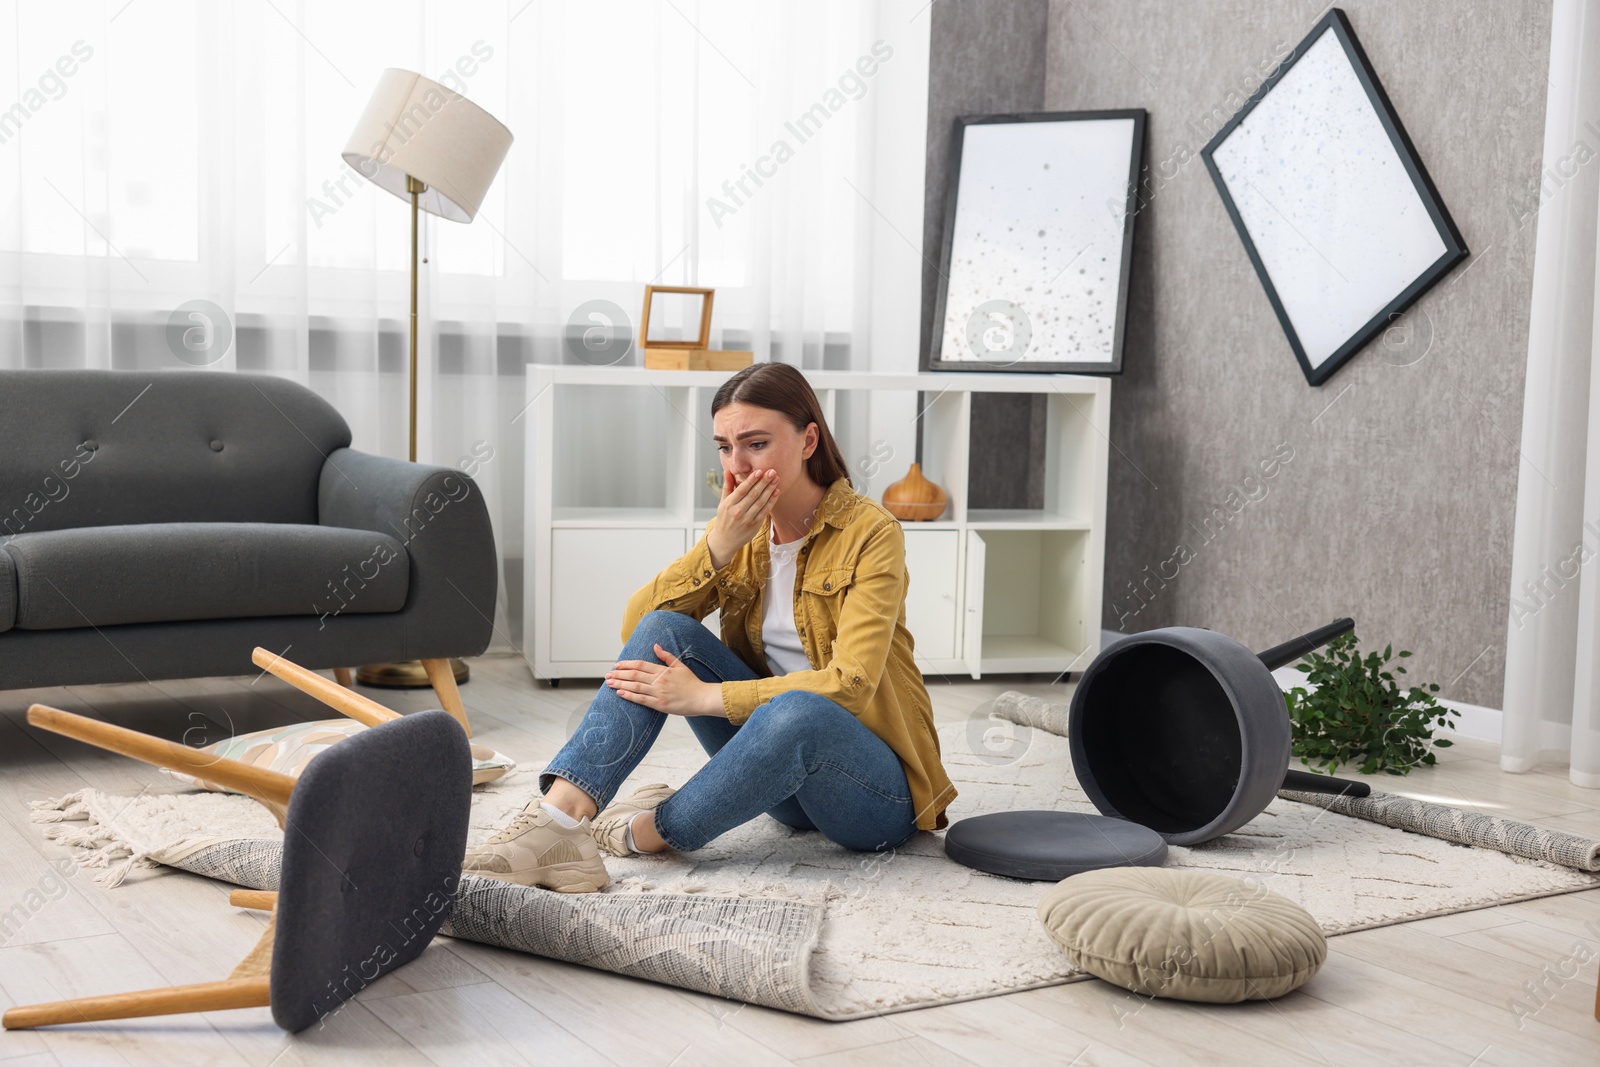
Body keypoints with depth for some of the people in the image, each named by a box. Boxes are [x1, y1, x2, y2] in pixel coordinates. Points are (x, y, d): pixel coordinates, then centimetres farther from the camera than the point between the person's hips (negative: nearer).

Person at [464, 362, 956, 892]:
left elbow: (851, 685, -22)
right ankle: (559, 816, -29)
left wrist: (704, 697, -24)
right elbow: (635, 625, -4)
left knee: (796, 711, -39)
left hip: (878, 789, -5)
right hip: (783, 766, 5)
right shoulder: (741, 530, 6)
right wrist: (719, 544, -17)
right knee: (664, 629, -15)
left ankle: (647, 833, -21)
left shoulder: (870, 532, -12)